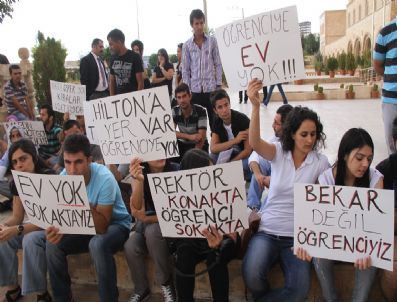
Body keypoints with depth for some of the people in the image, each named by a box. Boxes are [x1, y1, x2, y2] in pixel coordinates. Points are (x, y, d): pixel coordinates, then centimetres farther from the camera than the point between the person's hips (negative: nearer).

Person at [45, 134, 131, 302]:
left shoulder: (104, 178, -31)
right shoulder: (64, 177, -15)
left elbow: (102, 228, -31)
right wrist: (57, 229, -33)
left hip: (116, 225, -5)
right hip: (86, 226, 5)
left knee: (98, 244, -36)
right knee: (53, 243, -15)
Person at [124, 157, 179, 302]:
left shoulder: (176, 171, -16)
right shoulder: (139, 173, -8)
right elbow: (137, 208, -21)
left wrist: (147, 219, -23)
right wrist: (139, 180, -39)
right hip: (147, 219, 3)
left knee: (152, 232, -34)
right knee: (130, 247, -24)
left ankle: (166, 283, -13)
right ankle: (141, 289, 2)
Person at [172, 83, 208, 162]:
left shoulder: (200, 111, -20)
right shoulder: (175, 111, -7)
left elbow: (202, 137, -24)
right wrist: (189, 136, -30)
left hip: (199, 145, -4)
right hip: (183, 144, 4)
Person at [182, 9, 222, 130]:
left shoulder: (212, 41, 3)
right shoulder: (187, 45, 4)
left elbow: (218, 64, 5)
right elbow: (185, 69, 5)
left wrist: (219, 85, 0)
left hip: (211, 87, 0)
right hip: (195, 89, 1)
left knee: (214, 119, 4)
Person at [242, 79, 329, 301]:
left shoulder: (321, 162, 0)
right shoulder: (279, 152, -2)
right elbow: (255, 143, -23)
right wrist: (256, 107, -39)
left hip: (298, 235, 1)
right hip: (268, 231, 0)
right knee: (252, 277, -26)